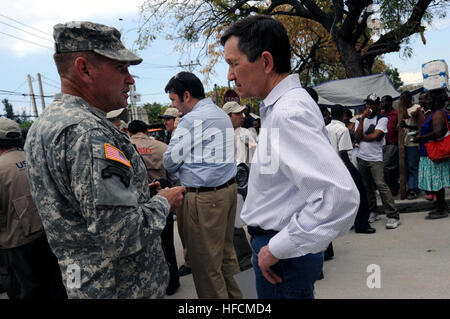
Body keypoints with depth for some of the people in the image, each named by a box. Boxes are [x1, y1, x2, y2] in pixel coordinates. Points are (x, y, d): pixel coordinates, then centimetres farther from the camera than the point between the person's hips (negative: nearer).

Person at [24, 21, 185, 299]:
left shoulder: (45, 124, 5)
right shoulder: (87, 132, -28)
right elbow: (124, 236, -31)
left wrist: (135, 192, 12)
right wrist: (163, 202, -13)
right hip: (123, 287, -9)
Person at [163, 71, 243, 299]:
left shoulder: (192, 120, -13)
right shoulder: (222, 115, 15)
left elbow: (170, 162, -7)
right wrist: (187, 164, 16)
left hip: (204, 197, -9)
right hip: (228, 187, 9)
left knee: (205, 261, 2)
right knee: (225, 250, 18)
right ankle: (232, 294, 29)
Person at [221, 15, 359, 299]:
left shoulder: (289, 113, -24)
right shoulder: (281, 106, 6)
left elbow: (340, 196, -34)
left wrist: (278, 248, -24)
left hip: (284, 255, -9)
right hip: (273, 242, 9)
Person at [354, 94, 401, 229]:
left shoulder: (382, 119, 1)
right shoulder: (360, 119, 13)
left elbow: (375, 135, -13)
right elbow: (357, 137, -4)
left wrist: (361, 138, -1)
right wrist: (362, 118, -8)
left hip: (375, 158, -4)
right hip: (361, 157, 5)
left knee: (381, 184, -14)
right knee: (367, 186, 10)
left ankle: (393, 216, -10)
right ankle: (373, 212, 21)